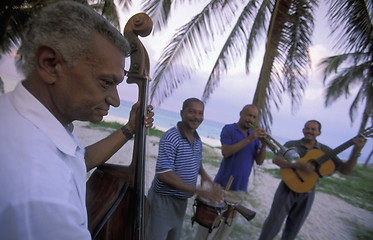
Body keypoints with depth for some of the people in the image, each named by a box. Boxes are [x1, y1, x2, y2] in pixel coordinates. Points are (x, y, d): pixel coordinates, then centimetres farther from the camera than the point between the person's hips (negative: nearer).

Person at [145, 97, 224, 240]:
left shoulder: (198, 140, 1)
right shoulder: (170, 138, -23)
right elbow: (164, 174, -30)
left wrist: (204, 175, -4)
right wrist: (199, 191, -32)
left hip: (182, 200, 8)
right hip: (163, 200, -7)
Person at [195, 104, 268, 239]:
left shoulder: (255, 136, 10)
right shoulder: (228, 129, -6)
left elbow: (259, 161, 3)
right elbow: (225, 152, -20)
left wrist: (264, 145, -14)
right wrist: (249, 139, -25)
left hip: (240, 187, 5)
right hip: (223, 184, -5)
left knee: (228, 223, 15)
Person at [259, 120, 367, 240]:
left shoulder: (325, 151, 0)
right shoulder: (291, 144, -6)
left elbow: (345, 170, -4)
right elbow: (275, 159, -18)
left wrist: (356, 152, -18)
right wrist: (297, 165, -30)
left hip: (306, 194, 3)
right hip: (287, 189, -2)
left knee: (293, 228, 16)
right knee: (273, 223, 1)